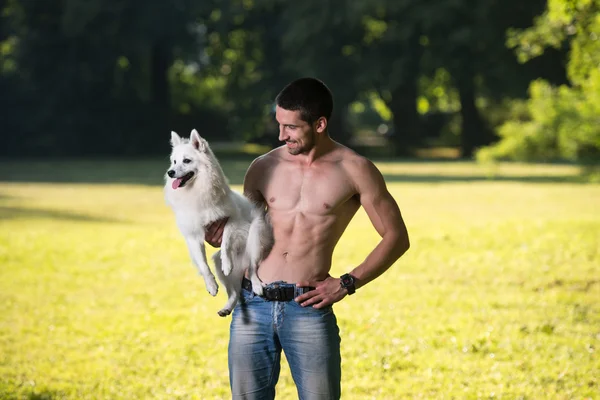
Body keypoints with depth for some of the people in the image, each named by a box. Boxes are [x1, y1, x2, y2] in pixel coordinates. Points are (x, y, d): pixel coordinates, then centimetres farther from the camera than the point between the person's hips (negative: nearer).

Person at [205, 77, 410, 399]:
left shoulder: (354, 170, -1)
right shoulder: (263, 168, 8)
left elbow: (396, 237, 4)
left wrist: (347, 283, -5)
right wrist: (220, 238, -6)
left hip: (308, 308, -3)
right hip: (252, 304, 3)